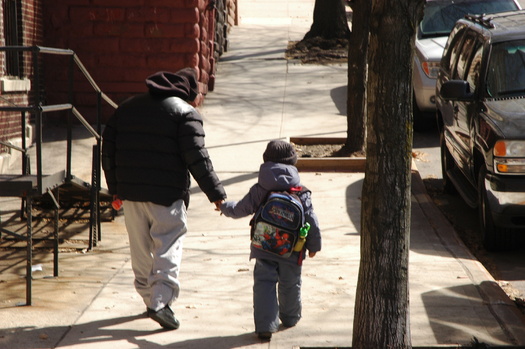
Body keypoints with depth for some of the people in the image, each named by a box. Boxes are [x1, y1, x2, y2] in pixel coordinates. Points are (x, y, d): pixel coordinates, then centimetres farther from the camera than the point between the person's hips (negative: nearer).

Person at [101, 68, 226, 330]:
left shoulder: (127, 107, 15)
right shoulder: (185, 112, -5)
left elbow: (108, 148, 15)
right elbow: (197, 158, -12)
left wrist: (115, 188, 21)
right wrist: (216, 194, -8)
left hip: (130, 192, 6)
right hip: (167, 195, -5)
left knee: (141, 249, 15)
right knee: (168, 247, -2)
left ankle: (149, 297, 23)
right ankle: (161, 301, -14)